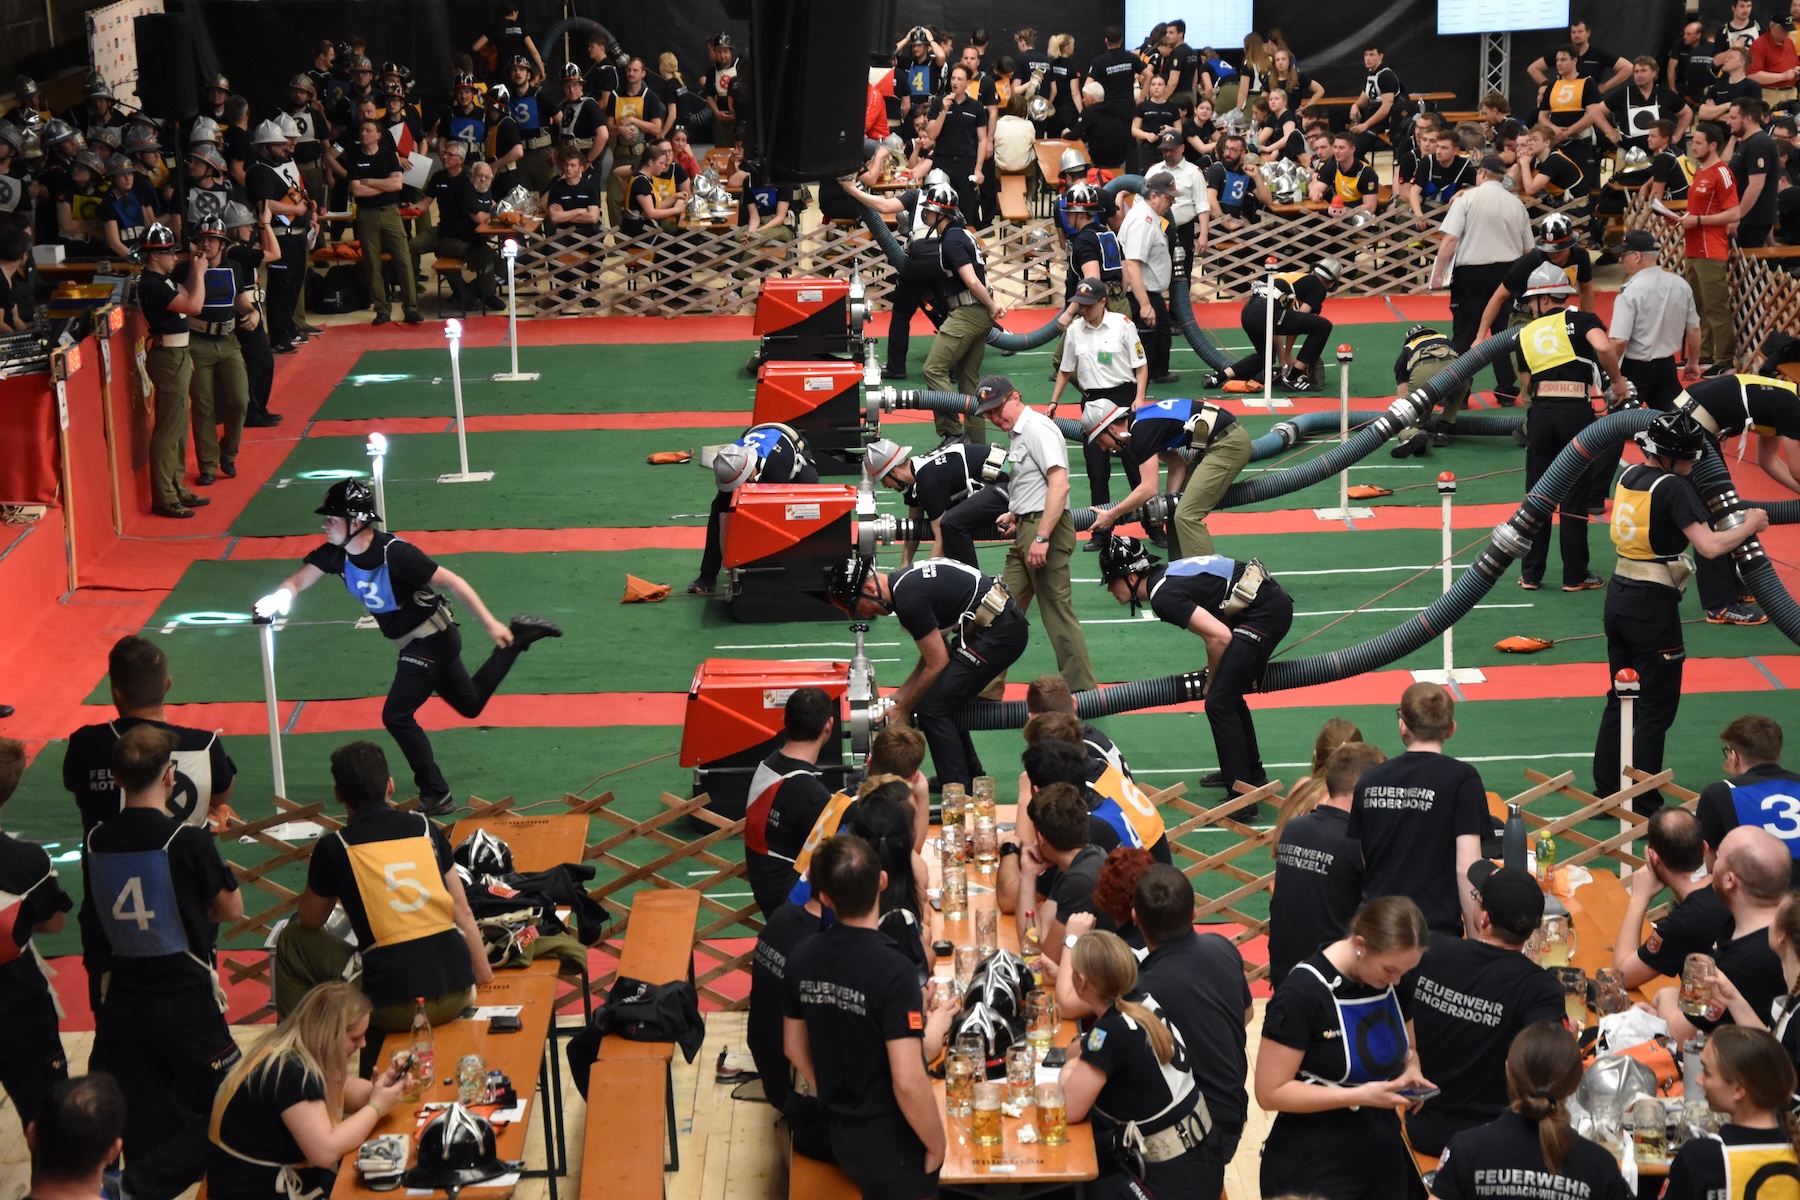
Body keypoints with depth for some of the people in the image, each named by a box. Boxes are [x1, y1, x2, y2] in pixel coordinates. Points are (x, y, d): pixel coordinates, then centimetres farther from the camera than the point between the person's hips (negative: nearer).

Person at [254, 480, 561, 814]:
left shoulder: (395, 554, -29)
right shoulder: (336, 553, -8)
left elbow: (452, 582, -25)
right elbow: (299, 580, -10)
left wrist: (490, 624, -25)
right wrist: (275, 601, -33)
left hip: (432, 640, -8)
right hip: (414, 643, 8)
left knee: (397, 716, -15)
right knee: (471, 705, 22)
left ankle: (436, 797, -6)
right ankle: (518, 637, 34)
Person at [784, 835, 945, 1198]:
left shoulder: (801, 959, -7)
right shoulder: (891, 971, -28)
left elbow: (795, 1047, 8)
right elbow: (908, 1081, -28)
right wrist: (936, 1143, -12)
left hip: (840, 1132, 6)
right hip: (891, 1140, -6)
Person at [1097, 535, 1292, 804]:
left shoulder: (1163, 596, -16)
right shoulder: (1166, 574, 13)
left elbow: (1219, 636, -21)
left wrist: (1211, 678, -3)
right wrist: (1217, 671, 20)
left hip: (1265, 610, -10)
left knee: (1218, 702, -11)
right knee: (1229, 693, 25)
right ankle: (1252, 774, 40)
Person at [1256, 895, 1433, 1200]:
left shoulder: (1394, 982, 0)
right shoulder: (1302, 993, -20)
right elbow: (1270, 1092, -19)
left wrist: (1411, 1072, -7)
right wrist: (1361, 1096, -25)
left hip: (1384, 1156, 6)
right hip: (1313, 1167, -6)